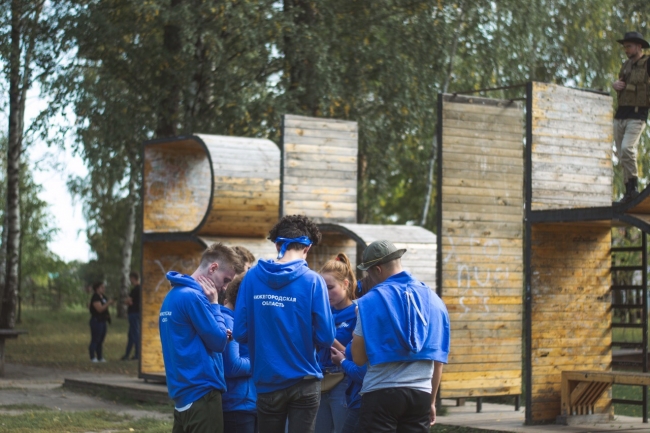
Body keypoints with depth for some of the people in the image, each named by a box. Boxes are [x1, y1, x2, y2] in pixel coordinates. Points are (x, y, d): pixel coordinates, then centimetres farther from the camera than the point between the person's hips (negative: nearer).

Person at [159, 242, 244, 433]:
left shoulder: (174, 294, 15)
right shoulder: (193, 296, -16)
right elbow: (218, 342, -12)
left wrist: (221, 335, 7)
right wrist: (213, 303, -3)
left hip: (183, 391, 9)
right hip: (201, 391, -9)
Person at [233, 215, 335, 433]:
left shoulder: (252, 277, -3)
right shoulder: (312, 280, -10)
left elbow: (240, 333, -3)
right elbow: (325, 338, -11)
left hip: (268, 381, 2)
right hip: (303, 381, -2)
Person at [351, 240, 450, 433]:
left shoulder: (371, 301, -6)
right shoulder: (433, 299, 9)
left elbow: (359, 357, -4)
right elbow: (438, 359, 13)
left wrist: (355, 338, 17)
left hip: (381, 394, -4)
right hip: (420, 394, 4)